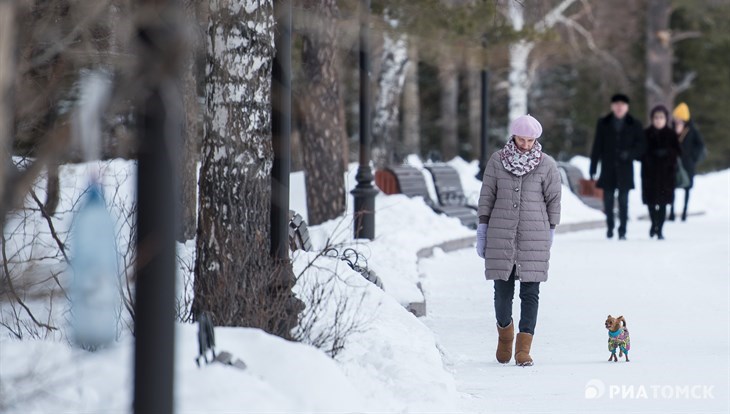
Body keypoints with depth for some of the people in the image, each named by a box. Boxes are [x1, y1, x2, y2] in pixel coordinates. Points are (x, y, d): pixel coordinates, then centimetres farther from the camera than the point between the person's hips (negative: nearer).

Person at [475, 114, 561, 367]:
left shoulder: (547, 165, 0)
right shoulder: (497, 161, 2)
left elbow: (554, 200, 7)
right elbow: (487, 196, 7)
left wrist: (550, 232, 7)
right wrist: (482, 229, 5)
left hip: (534, 237, -1)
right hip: (501, 235, 1)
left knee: (530, 293, -4)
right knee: (503, 290, 4)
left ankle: (523, 349, -1)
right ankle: (505, 333, 31)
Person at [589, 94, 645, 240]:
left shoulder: (634, 125, 4)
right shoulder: (603, 124, 6)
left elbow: (640, 146, 4)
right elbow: (597, 146, 6)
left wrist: (629, 154, -16)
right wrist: (593, 167, 2)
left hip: (625, 168, -1)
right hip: (608, 168, 1)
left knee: (623, 200, -4)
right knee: (608, 199, 5)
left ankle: (622, 231, 0)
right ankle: (610, 227, 20)